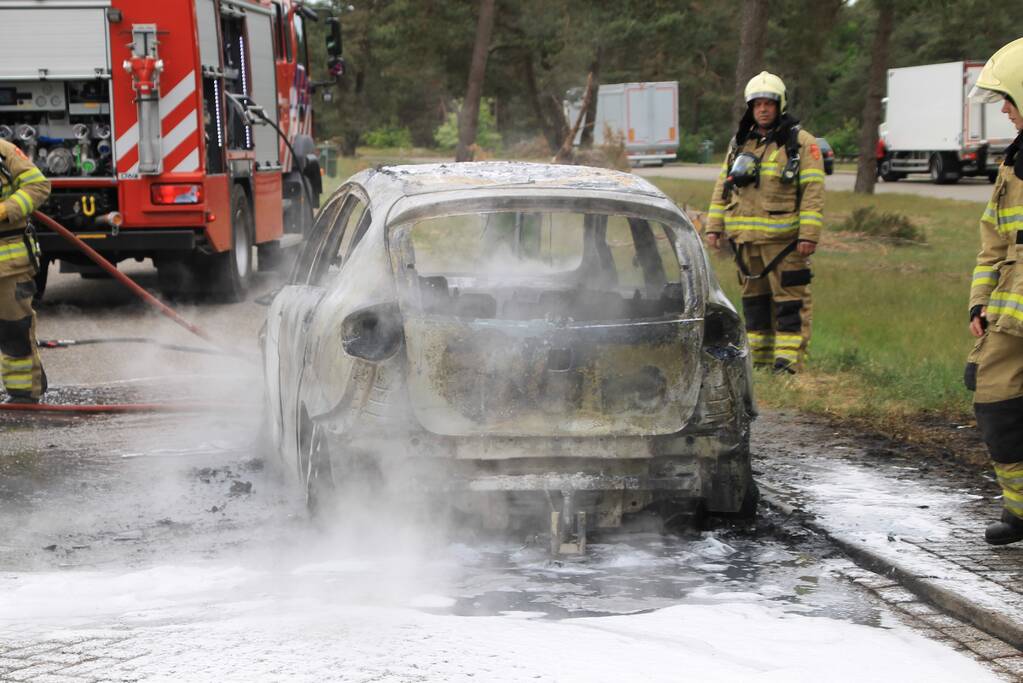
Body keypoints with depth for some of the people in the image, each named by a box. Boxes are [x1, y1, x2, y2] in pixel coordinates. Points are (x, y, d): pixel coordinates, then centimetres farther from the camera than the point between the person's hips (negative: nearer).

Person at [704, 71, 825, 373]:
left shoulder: (801, 142, -3)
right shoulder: (740, 143, 15)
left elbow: (813, 192, -9)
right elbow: (723, 187, 19)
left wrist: (809, 235, -16)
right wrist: (714, 227, 11)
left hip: (783, 238, -6)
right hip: (746, 237, 6)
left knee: (790, 298, -7)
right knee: (754, 297, 11)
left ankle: (788, 359, -7)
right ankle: (759, 356, 19)